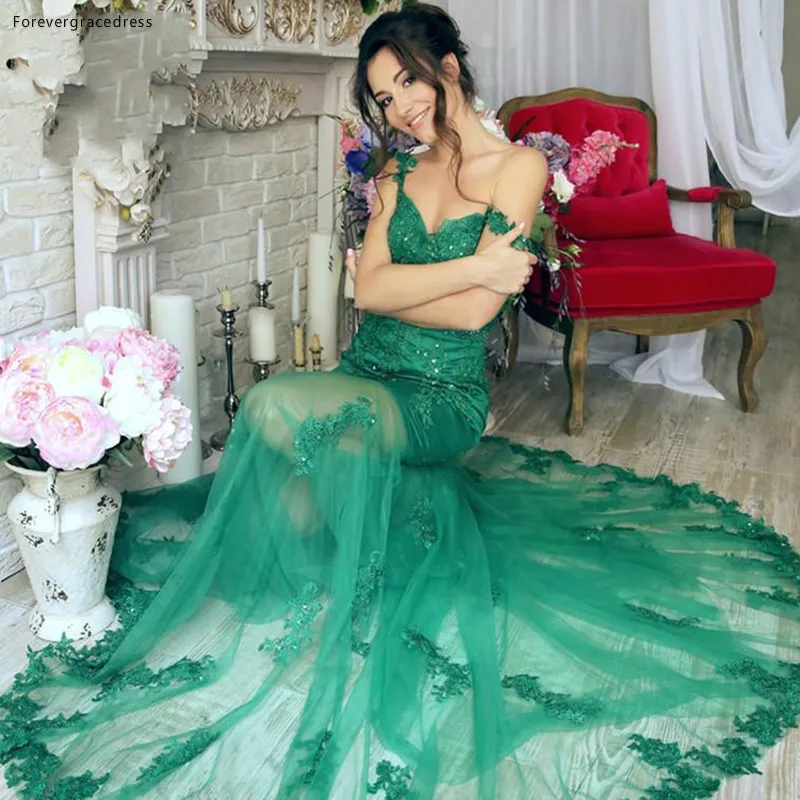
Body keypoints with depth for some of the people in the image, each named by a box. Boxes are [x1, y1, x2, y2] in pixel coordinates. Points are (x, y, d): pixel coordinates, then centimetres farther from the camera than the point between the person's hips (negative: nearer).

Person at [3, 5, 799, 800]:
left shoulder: (517, 167, -5)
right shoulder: (398, 178, 13)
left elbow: (473, 312, -14)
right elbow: (369, 291, -2)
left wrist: (389, 282, -1)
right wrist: (472, 265, -11)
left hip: (441, 398, -5)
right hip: (367, 375, 5)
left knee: (275, 409, -30)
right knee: (302, 495, -27)